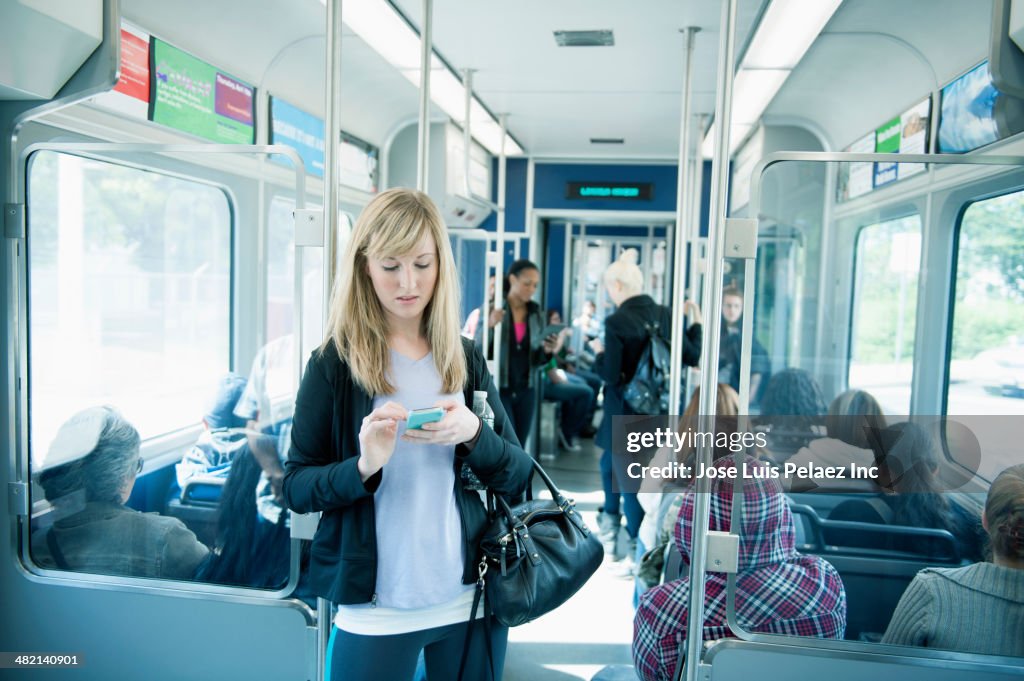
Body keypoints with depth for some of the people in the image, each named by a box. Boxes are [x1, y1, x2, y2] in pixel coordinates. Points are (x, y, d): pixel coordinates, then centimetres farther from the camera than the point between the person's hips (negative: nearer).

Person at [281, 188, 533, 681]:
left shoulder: (465, 359, 2)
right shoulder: (333, 364, -6)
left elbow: (519, 477, 3)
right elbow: (295, 488, -5)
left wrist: (473, 435, -17)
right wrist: (363, 466, -24)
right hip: (374, 610, -2)